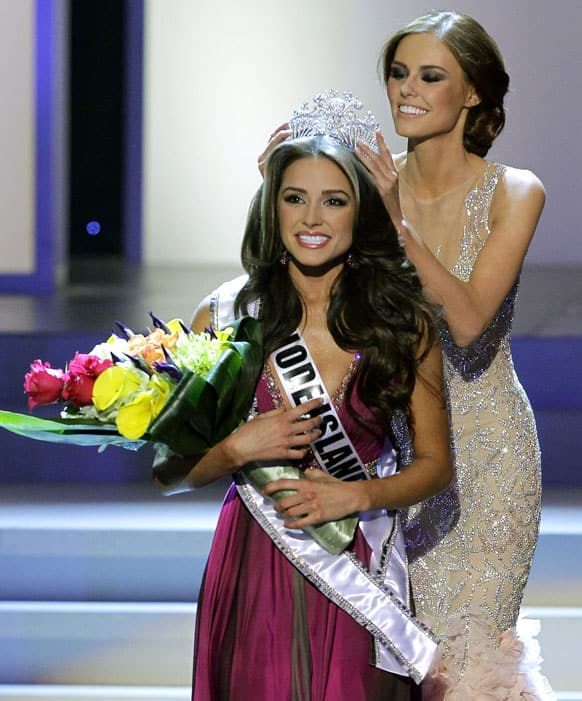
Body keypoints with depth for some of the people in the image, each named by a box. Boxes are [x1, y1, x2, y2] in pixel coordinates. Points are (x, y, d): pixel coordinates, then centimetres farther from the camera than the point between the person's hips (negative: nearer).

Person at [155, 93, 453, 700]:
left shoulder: (404, 320, 0)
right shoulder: (225, 316, -1)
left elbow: (435, 463, 6)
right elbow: (168, 472, 3)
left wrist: (357, 495, -11)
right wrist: (238, 449, -15)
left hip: (362, 576, 0)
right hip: (254, 575, 0)